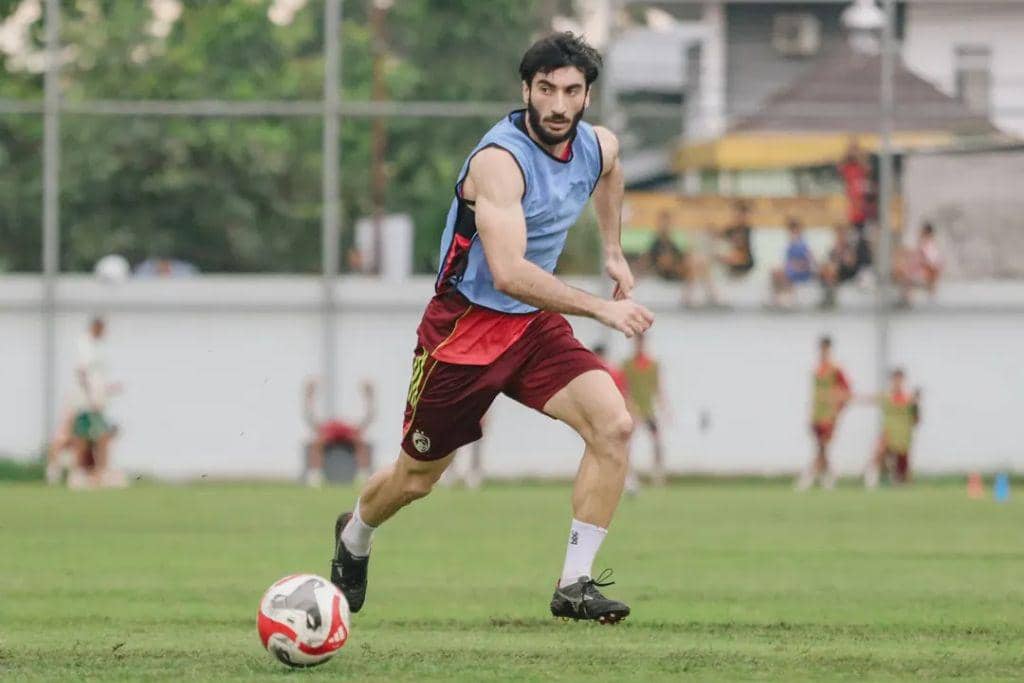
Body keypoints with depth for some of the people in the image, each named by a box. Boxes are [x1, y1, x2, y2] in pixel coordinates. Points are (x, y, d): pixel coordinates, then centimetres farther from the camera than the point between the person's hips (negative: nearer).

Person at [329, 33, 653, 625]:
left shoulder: (599, 146, -3)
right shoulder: (500, 160, -28)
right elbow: (508, 272, -38)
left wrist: (614, 252, 20)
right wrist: (602, 309, -39)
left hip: (534, 322, 6)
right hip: (465, 325, -6)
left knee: (614, 425, -20)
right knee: (416, 479, 11)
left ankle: (576, 585, -14)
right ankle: (354, 538, 46)